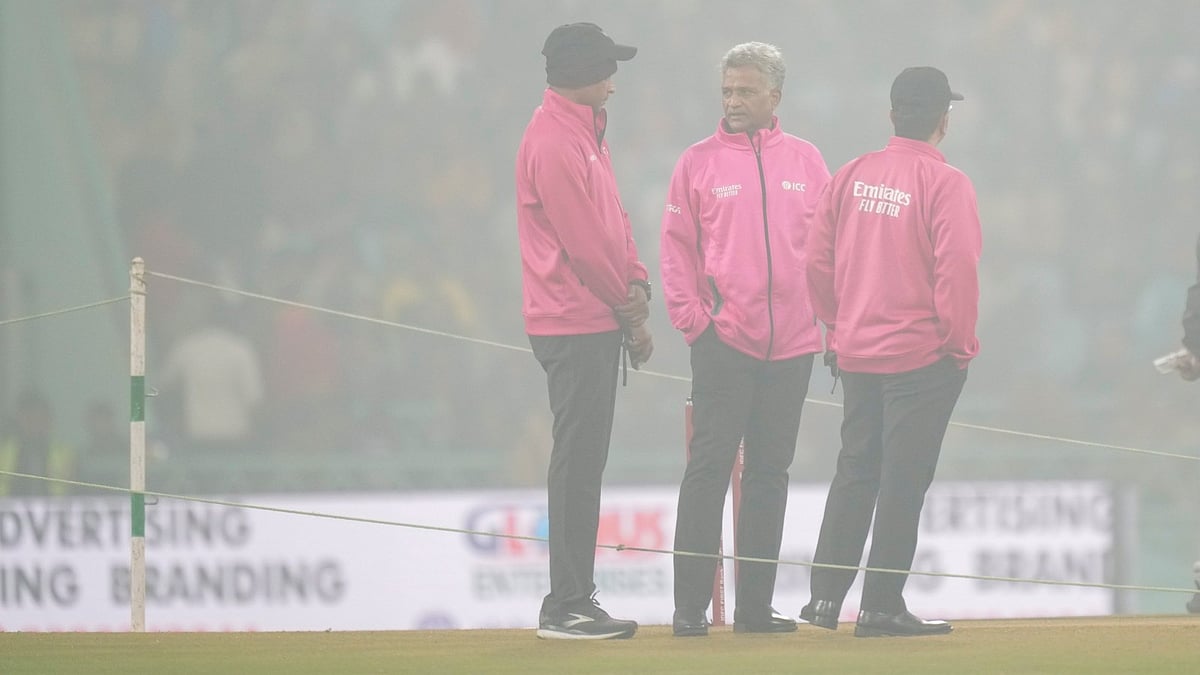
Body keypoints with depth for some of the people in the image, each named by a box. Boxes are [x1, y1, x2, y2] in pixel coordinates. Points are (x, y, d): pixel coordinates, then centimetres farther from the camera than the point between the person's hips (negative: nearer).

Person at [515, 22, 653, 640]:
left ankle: (575, 603, 14)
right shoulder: (553, 143, -16)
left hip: (599, 321, 10)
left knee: (585, 464, 11)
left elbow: (611, 220, 18)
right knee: (577, 465, -9)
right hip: (575, 326, -10)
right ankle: (567, 607, -7)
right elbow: (583, 240, -17)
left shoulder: (585, 132, 17)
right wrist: (629, 309, -8)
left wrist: (635, 285, 2)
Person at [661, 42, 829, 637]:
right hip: (723, 341, -3)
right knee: (709, 466, -8)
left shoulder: (805, 161, 8)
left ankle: (755, 604, 13)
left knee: (771, 472, 8)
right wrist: (689, 316, -9)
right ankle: (690, 604, -7)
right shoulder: (699, 162, 1)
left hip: (792, 343, 3)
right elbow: (676, 246, 0)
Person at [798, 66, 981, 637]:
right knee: (903, 478, -1)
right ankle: (881, 606, -1)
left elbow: (817, 262, 8)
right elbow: (957, 268, -18)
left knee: (854, 473, 14)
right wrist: (959, 343, -8)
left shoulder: (851, 177, 5)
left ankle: (825, 594, 12)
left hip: (856, 352, 6)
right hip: (923, 354, -6)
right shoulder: (944, 183, -11)